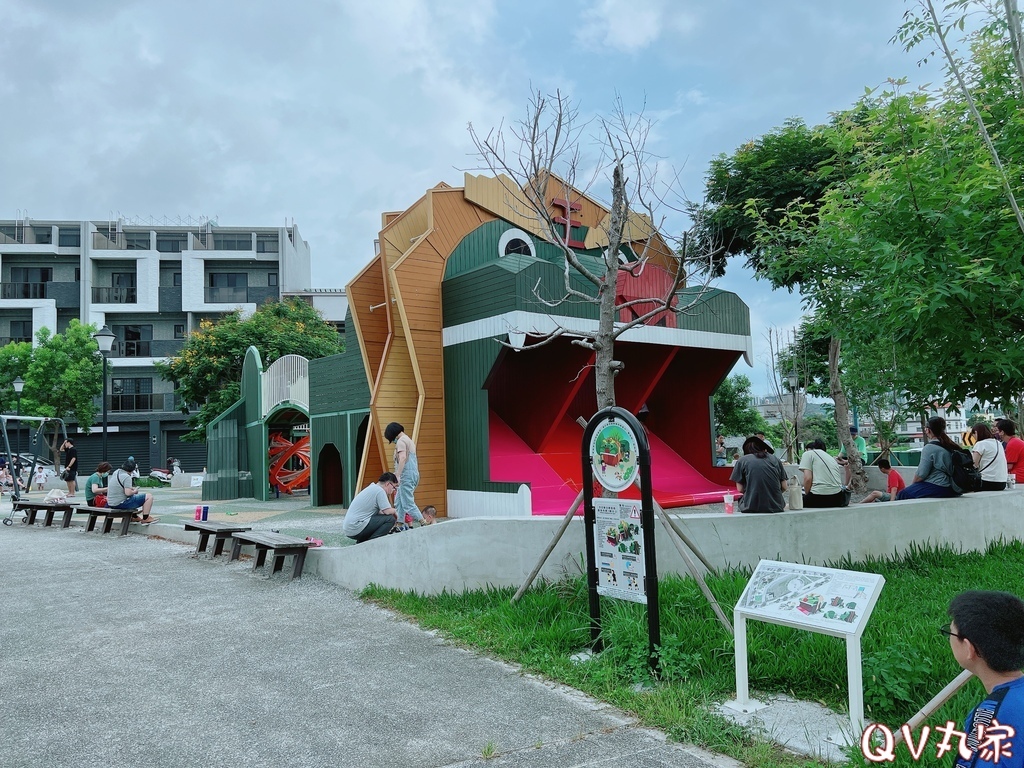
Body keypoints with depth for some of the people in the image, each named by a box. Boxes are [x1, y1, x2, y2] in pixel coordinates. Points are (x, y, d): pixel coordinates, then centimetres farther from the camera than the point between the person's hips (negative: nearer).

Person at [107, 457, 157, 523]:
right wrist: (135, 491, -9)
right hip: (121, 504, -10)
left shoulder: (116, 472, 8)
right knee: (149, 496, -6)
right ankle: (145, 519, 1)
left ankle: (134, 517, 41)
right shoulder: (127, 477, -21)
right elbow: (128, 493, -28)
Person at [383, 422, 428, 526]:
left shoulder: (401, 441, -8)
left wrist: (397, 475, -26)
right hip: (414, 473, 10)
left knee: (408, 504, -10)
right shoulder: (409, 440, 22)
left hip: (406, 475, -10)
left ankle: (424, 524, -14)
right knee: (398, 502, 15)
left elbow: (403, 458, -22)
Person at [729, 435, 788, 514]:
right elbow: (784, 487, 8)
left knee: (740, 500, 29)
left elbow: (740, 489, 1)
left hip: (752, 508, -2)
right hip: (776, 507, 2)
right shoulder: (775, 459, 9)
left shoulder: (742, 460, 3)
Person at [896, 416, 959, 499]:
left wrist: (912, 484, 5)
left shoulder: (929, 448, -14)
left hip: (937, 488, -9)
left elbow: (921, 474, -15)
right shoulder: (949, 446, 10)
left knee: (902, 494, -2)